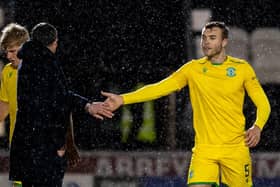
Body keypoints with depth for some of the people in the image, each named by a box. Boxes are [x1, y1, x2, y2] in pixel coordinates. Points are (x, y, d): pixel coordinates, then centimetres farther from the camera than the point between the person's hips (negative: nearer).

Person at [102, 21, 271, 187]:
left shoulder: (242, 68, 2)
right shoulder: (193, 69, 5)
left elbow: (263, 103, 5)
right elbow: (159, 88, 1)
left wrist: (257, 127, -15)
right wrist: (123, 99, -8)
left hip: (236, 149, 0)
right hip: (204, 148, 0)